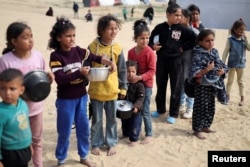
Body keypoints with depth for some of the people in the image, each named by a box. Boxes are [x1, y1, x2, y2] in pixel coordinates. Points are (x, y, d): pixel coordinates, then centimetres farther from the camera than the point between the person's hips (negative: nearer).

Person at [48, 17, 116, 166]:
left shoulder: (78, 51, -1)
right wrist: (79, 72, -29)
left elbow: (96, 58, 9)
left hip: (81, 97, 5)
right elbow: (59, 79, -23)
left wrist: (110, 62, -9)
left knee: (84, 128, 15)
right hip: (66, 100, -5)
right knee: (65, 131, 8)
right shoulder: (56, 56, -15)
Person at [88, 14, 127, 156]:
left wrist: (123, 87, 4)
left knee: (112, 118, 14)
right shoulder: (93, 46, -9)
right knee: (97, 119, 13)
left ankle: (111, 143, 31)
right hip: (96, 90, -1)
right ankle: (96, 143, 29)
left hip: (112, 90, 1)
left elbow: (122, 70, 2)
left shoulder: (117, 48, -4)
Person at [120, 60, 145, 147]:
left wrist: (136, 106, -33)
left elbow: (140, 98, -20)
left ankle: (134, 139, 23)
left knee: (134, 125, 7)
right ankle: (125, 134, 46)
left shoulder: (139, 84, -17)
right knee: (124, 123, 23)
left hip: (135, 110, -5)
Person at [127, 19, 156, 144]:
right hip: (134, 83, 6)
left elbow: (152, 70, -17)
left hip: (146, 84, -5)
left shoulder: (149, 52, -15)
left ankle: (149, 134, 15)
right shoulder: (131, 52, 1)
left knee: (145, 111, 0)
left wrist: (140, 77, -26)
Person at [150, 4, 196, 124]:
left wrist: (183, 48, -5)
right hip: (161, 61, 1)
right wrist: (153, 46, -14)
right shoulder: (160, 28, -3)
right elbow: (150, 40, 6)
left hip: (176, 62, -1)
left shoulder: (182, 29, -4)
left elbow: (194, 39, -1)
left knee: (176, 88, 5)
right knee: (160, 86, 14)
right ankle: (160, 109, 32)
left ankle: (173, 114, 17)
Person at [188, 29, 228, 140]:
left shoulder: (215, 53, 5)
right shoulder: (198, 55, -18)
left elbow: (223, 66, 12)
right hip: (202, 86, -7)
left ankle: (205, 127, 35)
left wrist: (223, 71, -10)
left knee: (211, 108, 18)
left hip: (213, 85, 8)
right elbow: (194, 74, -24)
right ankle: (196, 130, 16)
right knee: (200, 108, 3)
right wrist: (207, 69, -30)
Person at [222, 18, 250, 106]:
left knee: (240, 81, 14)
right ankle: (227, 97, 20)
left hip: (241, 63, 3)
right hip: (232, 63, -3)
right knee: (230, 81, 9)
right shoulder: (230, 40, -12)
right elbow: (225, 52, -11)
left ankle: (242, 98, 23)